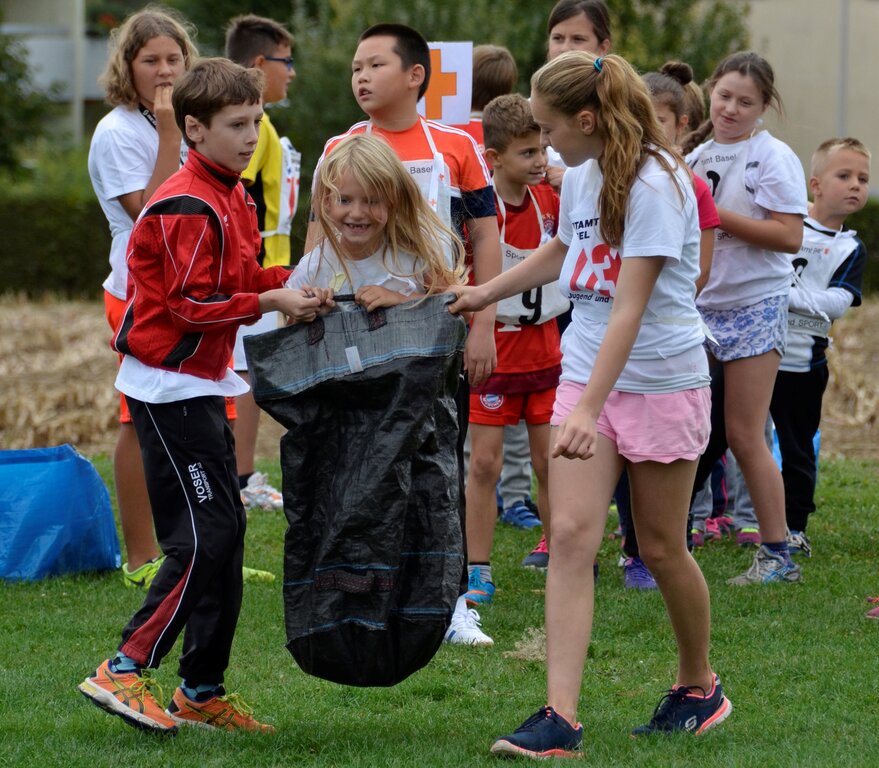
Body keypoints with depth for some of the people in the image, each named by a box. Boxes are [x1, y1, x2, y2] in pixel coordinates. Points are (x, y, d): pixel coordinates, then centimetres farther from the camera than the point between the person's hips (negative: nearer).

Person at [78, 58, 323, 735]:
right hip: (170, 389, -10)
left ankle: (202, 692, 17)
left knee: (225, 532, 11)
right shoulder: (189, 208, -19)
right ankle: (122, 672, -8)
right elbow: (193, 306, -21)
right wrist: (272, 301, -23)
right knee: (203, 538, -12)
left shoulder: (232, 197, 12)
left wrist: (293, 280, 1)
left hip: (202, 386, 10)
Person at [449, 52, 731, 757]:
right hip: (584, 374, 6)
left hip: (661, 382, -6)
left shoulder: (654, 184, -19)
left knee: (661, 546, 7)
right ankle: (560, 719, -16)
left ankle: (699, 686, 31)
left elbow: (629, 307, -25)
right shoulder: (579, 176, 5)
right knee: (572, 534, -9)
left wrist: (590, 409, -31)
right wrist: (486, 293, 36)